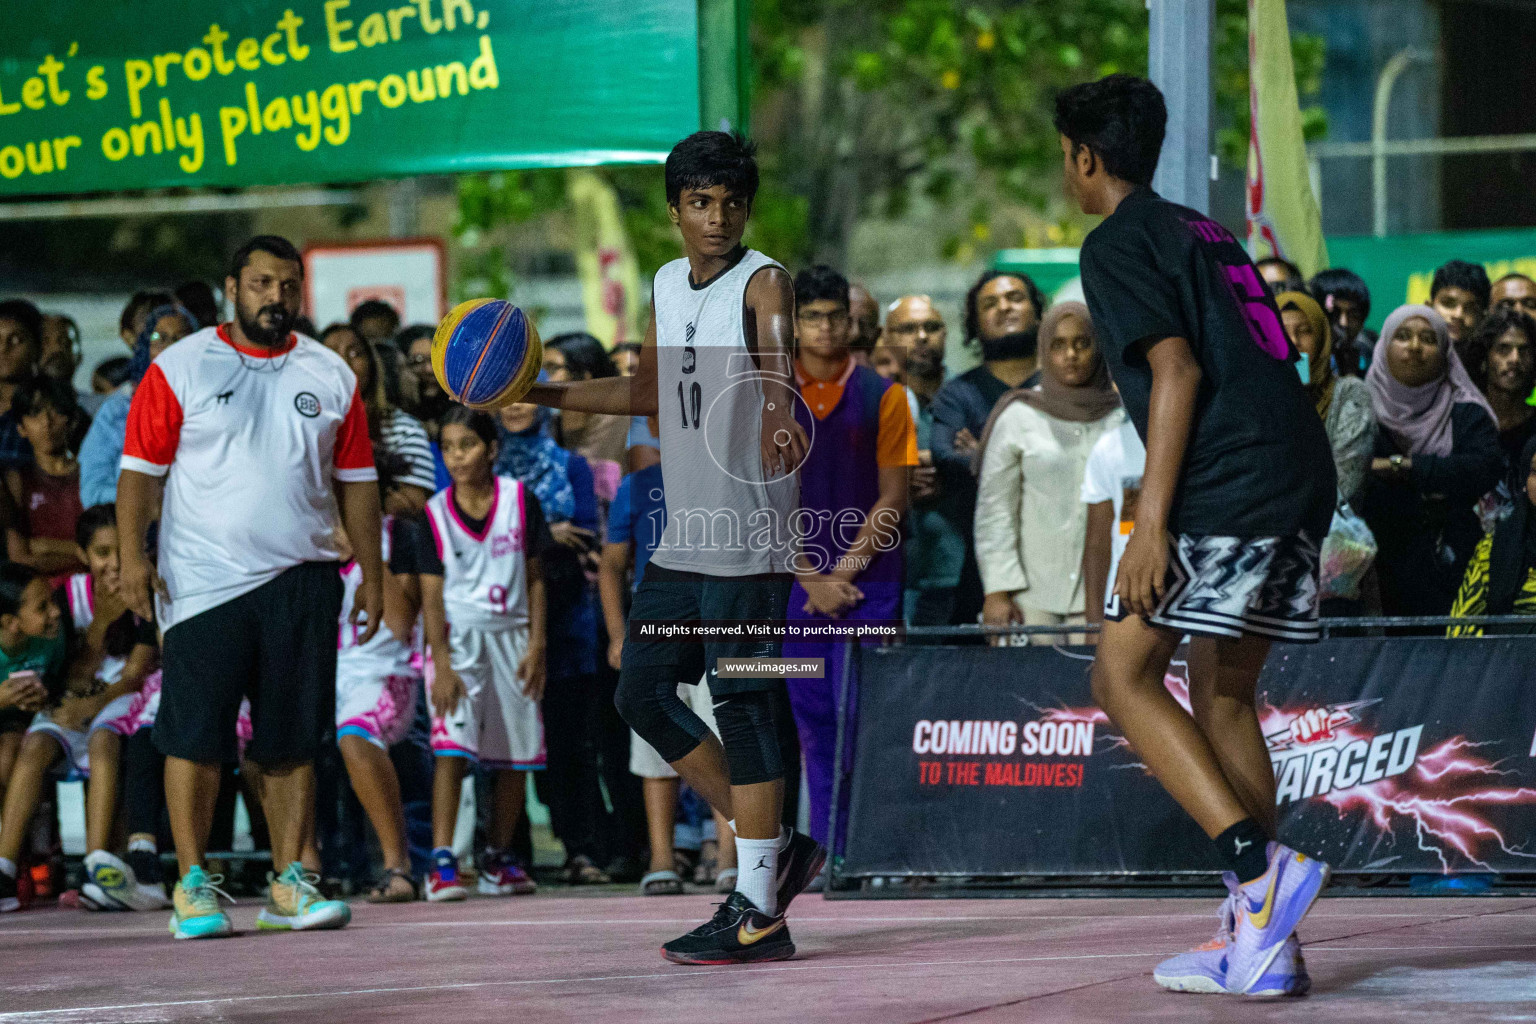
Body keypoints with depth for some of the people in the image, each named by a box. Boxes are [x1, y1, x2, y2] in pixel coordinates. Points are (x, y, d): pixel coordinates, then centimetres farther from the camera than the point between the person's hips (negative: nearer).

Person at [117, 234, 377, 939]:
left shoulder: (329, 375, 11)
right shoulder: (179, 368, 1)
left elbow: (356, 480, 15)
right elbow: (141, 467, 0)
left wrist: (372, 575, 11)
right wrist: (132, 558, -9)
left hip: (302, 580, 3)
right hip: (203, 581, -3)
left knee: (294, 740, 3)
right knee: (194, 733, -6)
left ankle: (288, 885, 8)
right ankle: (192, 885, 0)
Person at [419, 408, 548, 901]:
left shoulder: (519, 500, 0)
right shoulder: (435, 514, -3)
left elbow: (535, 579, 4)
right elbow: (431, 596, -5)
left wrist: (536, 645, -3)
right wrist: (442, 663, -13)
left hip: (511, 636, 2)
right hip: (458, 637, -2)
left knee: (517, 757, 5)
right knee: (452, 747, -17)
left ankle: (499, 858, 19)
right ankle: (442, 862, -20)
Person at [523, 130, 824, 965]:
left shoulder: (763, 280, -10)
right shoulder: (668, 285, 13)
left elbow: (776, 357, -32)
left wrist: (778, 416, -54)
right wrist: (544, 395, 24)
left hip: (748, 537, -8)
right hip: (683, 538, 8)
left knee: (740, 702, -9)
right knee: (643, 694, 8)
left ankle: (756, 913, -6)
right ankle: (775, 850, 17)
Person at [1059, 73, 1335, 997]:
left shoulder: (1118, 244, -2)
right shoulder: (1205, 234, 25)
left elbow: (1178, 370, -14)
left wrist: (1151, 520, -17)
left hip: (1226, 485, -9)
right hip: (1303, 476, 9)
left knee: (1124, 677, -4)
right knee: (1223, 695, 13)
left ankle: (1262, 867, -20)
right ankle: (1263, 941, 7)